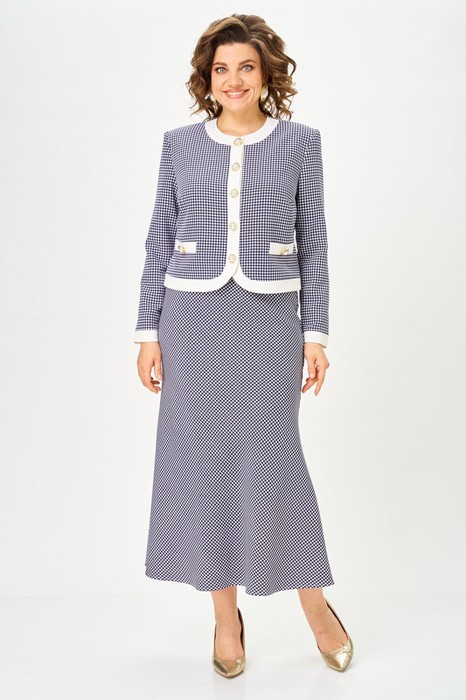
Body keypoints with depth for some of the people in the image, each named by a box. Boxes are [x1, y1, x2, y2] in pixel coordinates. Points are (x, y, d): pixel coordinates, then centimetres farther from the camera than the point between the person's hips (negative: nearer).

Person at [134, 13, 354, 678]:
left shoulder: (299, 141, 3)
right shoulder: (180, 144, 5)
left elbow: (312, 242, 4)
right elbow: (161, 241, 7)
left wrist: (315, 333, -1)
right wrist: (149, 331, 2)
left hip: (269, 318, -1)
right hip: (193, 318, 2)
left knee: (272, 457, -2)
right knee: (202, 460, 5)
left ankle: (315, 602, 20)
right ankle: (226, 612, 21)